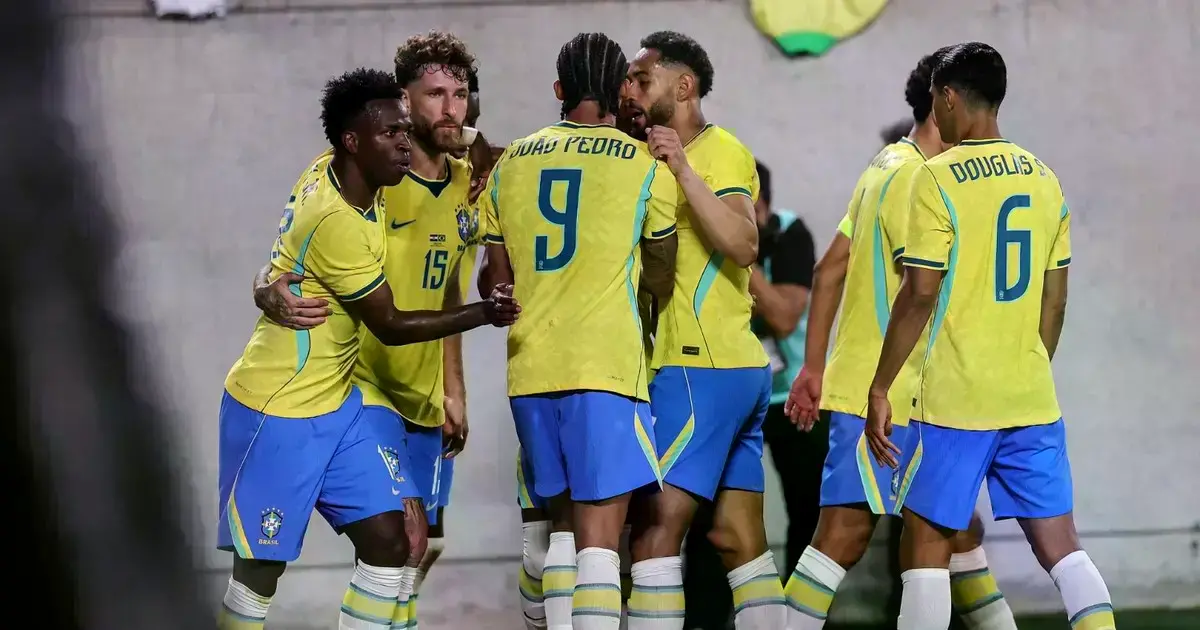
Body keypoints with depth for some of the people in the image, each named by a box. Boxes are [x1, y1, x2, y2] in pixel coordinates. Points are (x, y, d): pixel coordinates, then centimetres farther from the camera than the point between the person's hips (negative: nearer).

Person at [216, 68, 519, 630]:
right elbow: (391, 326, -17)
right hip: (279, 414, -9)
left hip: (336, 404, 9)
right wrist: (481, 314, -15)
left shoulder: (333, 170, -2)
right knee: (260, 568, -2)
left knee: (388, 541, 2)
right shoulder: (336, 222, -26)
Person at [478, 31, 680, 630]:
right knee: (600, 532, -7)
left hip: (530, 367, 4)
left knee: (563, 521, 17)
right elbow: (662, 279, 10)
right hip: (606, 365, -4)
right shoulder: (644, 165, 0)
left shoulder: (511, 163, 10)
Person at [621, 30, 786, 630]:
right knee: (740, 537, 8)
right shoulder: (660, 159, 19)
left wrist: (684, 171, -25)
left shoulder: (719, 150, -8)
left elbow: (743, 244, -22)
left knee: (655, 527, -12)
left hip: (700, 369, -10)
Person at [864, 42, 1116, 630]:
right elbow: (1054, 303, 13)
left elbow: (919, 296, -12)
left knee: (927, 544, 3)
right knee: (1059, 543, 6)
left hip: (955, 401, -5)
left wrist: (879, 389, -6)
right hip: (1033, 400, 5)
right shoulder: (1044, 180, 9)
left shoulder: (939, 178, -9)